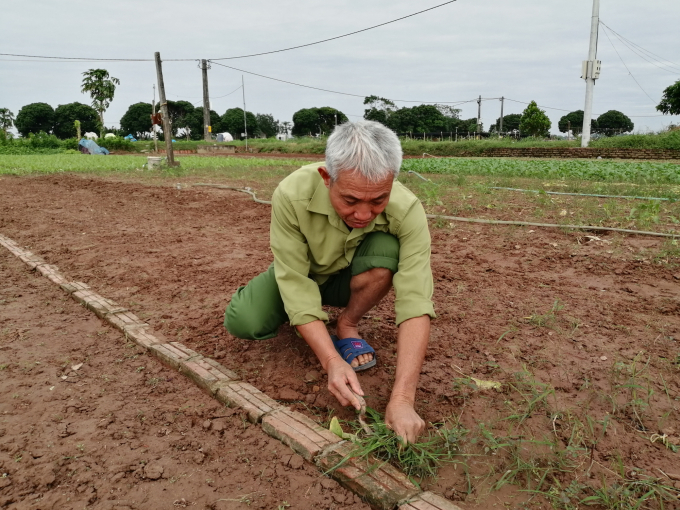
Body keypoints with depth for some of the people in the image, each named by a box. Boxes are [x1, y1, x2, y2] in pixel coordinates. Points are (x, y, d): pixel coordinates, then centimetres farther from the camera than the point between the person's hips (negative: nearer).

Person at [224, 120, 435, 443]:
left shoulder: (407, 211, -34)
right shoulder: (292, 195, -34)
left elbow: (415, 303, -38)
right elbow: (295, 283, -31)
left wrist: (402, 398, -45)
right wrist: (332, 362, -41)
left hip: (350, 279, 0)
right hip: (299, 273, 1)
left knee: (386, 250, -33)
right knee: (243, 323, -24)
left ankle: (348, 326, -5)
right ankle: (297, 316, 11)